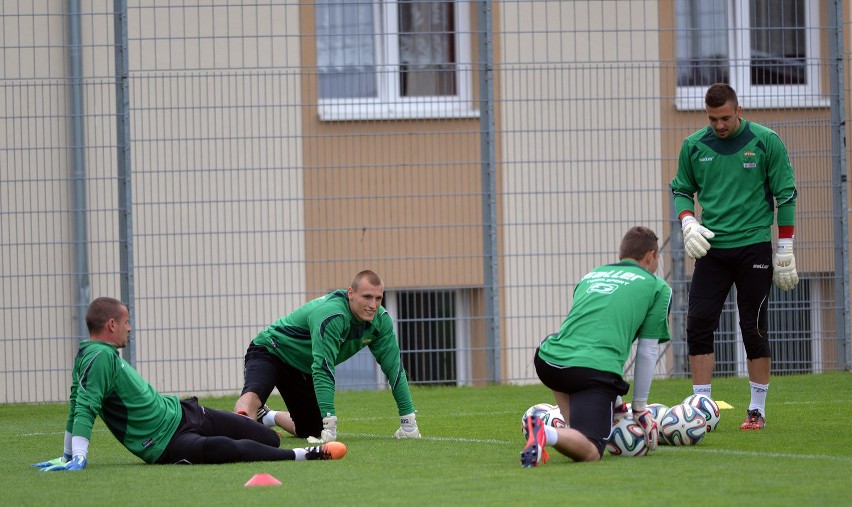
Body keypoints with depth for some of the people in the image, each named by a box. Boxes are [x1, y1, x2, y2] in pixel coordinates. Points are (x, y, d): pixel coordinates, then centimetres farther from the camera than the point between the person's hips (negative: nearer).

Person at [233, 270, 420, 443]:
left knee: (311, 431, 11)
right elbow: (323, 369, -41)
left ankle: (267, 417, 34)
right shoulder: (331, 315, -37)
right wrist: (330, 424, -46)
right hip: (270, 352, -8)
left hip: (303, 370, 8)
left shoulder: (380, 320, -14)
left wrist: (408, 420, -10)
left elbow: (394, 366, -8)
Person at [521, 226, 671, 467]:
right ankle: (547, 434, -38)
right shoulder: (657, 287, 17)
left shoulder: (590, 276, 31)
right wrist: (639, 407, 27)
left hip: (548, 362, 5)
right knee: (590, 452, -9)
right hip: (598, 370, -5)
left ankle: (574, 429, 19)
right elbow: (646, 353, 16)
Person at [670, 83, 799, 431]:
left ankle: (757, 411, 10)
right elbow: (681, 190, 16)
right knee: (698, 324, -7)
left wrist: (785, 250, -2)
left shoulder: (766, 142, -3)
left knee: (754, 329, 1)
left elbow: (785, 195, 0)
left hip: (754, 247, -2)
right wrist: (688, 223, -5)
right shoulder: (694, 146, 4)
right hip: (712, 247, 2)